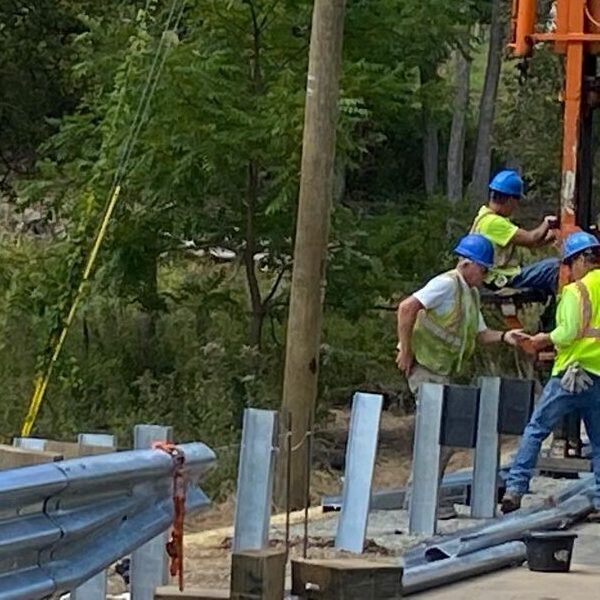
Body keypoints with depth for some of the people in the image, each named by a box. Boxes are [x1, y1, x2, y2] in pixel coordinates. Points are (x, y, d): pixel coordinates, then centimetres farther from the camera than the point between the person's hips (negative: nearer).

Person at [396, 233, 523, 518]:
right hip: (424, 367, -10)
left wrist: (504, 336, 0)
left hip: (443, 371, 10)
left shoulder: (471, 293, 16)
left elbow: (478, 334, 19)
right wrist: (406, 351, -19)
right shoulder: (447, 284, -14)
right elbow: (407, 308, -22)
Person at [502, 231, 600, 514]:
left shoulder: (576, 290, -8)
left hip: (574, 372, -6)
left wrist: (545, 339, 2)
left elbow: (569, 332, -15)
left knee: (536, 429, 1)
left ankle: (515, 488, -5)